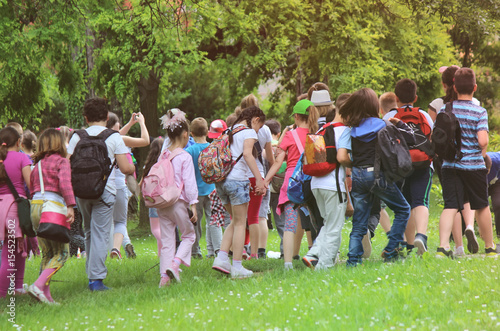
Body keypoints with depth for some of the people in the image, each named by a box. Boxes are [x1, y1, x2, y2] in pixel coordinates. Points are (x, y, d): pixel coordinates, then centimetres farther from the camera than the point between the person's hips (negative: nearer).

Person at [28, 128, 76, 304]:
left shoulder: (37, 164, 19)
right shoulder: (61, 161, 0)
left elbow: (31, 188, 17)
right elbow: (65, 182, -16)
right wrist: (70, 206, -21)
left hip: (35, 205, 7)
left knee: (48, 253, 12)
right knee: (61, 252, -3)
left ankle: (46, 295, 5)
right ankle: (39, 285, -20)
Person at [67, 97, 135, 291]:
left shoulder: (77, 137, 5)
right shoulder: (114, 137, -1)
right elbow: (125, 168, -5)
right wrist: (133, 168, 18)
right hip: (104, 190, -3)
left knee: (89, 233, 18)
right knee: (100, 234, -2)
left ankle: (91, 274, 20)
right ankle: (96, 279, -7)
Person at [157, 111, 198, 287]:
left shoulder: (162, 156, 8)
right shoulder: (185, 157, -9)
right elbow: (189, 183, -11)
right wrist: (193, 205, -7)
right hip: (179, 202, -5)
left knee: (166, 239, 8)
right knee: (188, 235, 11)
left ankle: (164, 275, 1)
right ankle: (175, 264, -10)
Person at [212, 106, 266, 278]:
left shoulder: (229, 132, 20)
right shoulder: (249, 132, -2)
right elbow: (247, 153, -18)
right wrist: (259, 179, -23)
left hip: (221, 180, 7)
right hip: (237, 179, -7)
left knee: (235, 222, 18)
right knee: (240, 224, 1)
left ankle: (221, 258, 5)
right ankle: (237, 267, 0)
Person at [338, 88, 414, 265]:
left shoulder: (350, 130, 2)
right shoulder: (381, 126, -5)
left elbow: (342, 157, -8)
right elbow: (410, 139, -4)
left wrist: (354, 164, 12)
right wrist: (399, 123, 10)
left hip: (357, 176, 3)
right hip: (378, 175, -3)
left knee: (359, 223, 10)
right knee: (403, 210, 15)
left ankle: (353, 260, 1)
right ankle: (391, 250, 6)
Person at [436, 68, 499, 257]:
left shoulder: (445, 110, 2)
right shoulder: (480, 112, -7)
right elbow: (482, 140, -16)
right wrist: (482, 155, 4)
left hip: (450, 165, 2)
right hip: (474, 165, -2)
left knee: (450, 206, -4)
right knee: (481, 206, 15)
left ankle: (443, 246, -24)